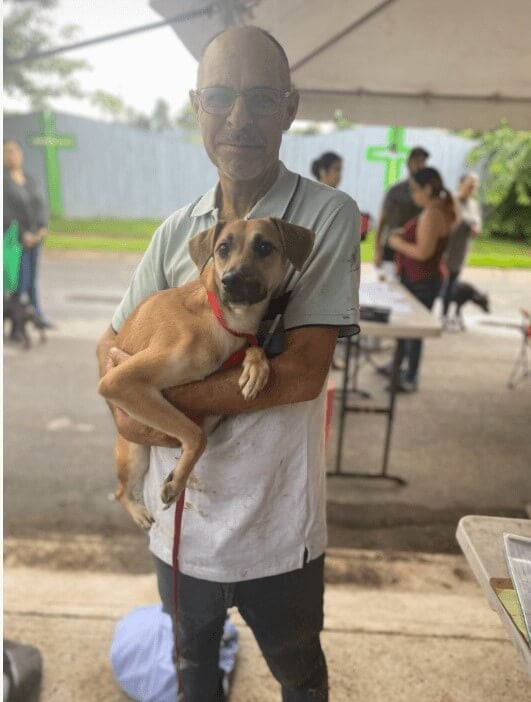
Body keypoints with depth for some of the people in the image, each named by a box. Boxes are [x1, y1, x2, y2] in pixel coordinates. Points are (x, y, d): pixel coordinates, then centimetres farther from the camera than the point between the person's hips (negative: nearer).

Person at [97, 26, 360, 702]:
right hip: (180, 512, 4)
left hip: (276, 525, -3)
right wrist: (128, 409, -15)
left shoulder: (328, 216, -14)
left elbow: (302, 371, -22)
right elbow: (113, 342, 6)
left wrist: (155, 397, -18)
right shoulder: (176, 231, 0)